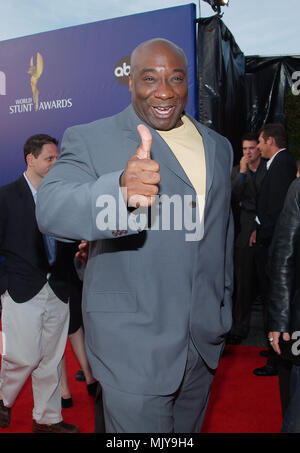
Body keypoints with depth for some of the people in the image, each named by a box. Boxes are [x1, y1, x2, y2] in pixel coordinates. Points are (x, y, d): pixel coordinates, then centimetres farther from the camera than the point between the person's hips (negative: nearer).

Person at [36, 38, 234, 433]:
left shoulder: (219, 147, 10)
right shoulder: (89, 140, -9)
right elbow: (51, 209, -26)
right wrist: (120, 190, -45)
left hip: (205, 337, 6)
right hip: (133, 344, -5)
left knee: (188, 430, 22)